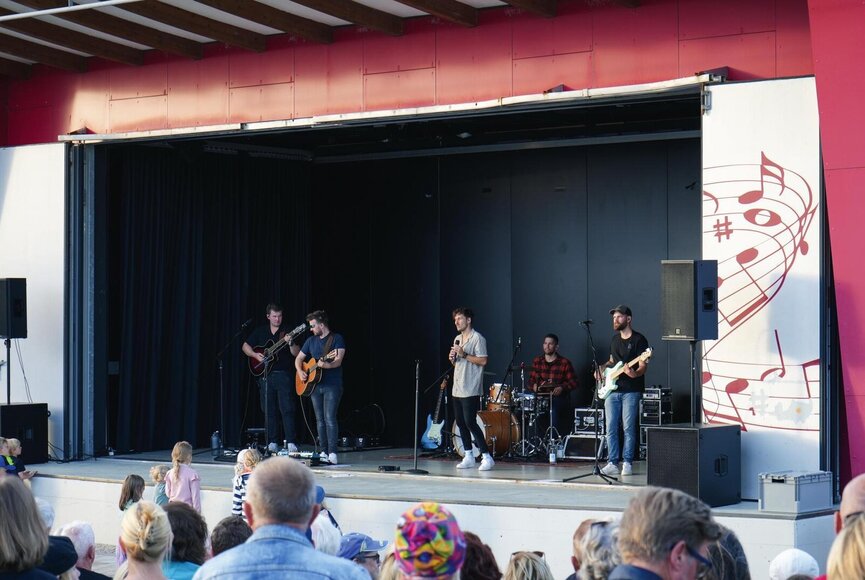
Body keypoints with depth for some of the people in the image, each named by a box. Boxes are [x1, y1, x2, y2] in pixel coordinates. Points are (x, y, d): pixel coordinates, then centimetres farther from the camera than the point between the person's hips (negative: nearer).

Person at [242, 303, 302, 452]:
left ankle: (291, 443, -10)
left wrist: (290, 343, -22)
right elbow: (245, 346, 15)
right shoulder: (260, 331, 11)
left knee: (287, 409, -9)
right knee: (269, 411, 5)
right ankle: (272, 443, 10)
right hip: (265, 376, 3)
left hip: (283, 375, -3)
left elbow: (297, 354, -3)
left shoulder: (287, 331, 3)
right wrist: (255, 355, -2)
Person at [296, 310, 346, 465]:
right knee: (320, 419, 7)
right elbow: (299, 359, 19)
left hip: (332, 386, -6)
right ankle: (323, 452, 11)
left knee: (329, 418, -14)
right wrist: (300, 372, 1)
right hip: (314, 386, 6)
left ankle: (332, 454, -15)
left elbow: (338, 361, -16)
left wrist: (325, 365, -33)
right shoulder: (311, 341, 13)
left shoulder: (337, 339, -5)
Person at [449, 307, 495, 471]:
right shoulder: (457, 339, 18)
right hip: (457, 389, 9)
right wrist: (452, 358, 4)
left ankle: (486, 457, -9)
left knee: (470, 422, -13)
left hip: (470, 390, -9)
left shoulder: (477, 338, -8)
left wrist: (464, 355, -19)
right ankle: (469, 457, 16)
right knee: (460, 423, 8)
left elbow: (483, 361, -15)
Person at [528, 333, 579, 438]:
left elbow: (573, 382, -1)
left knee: (554, 410, -33)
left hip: (558, 397, -3)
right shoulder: (537, 361, 13)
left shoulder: (564, 363, 2)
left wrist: (562, 388, -18)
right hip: (541, 396, 3)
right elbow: (531, 380, 14)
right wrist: (534, 386, -9)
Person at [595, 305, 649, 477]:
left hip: (631, 390, -6)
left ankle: (628, 463, 1)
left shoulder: (639, 340, -5)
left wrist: (634, 374, -30)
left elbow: (642, 366, -10)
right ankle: (613, 463, 5)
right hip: (612, 390, 6)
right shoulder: (615, 339, 17)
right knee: (611, 428, 1)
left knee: (629, 428, -6)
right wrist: (602, 368, 10)